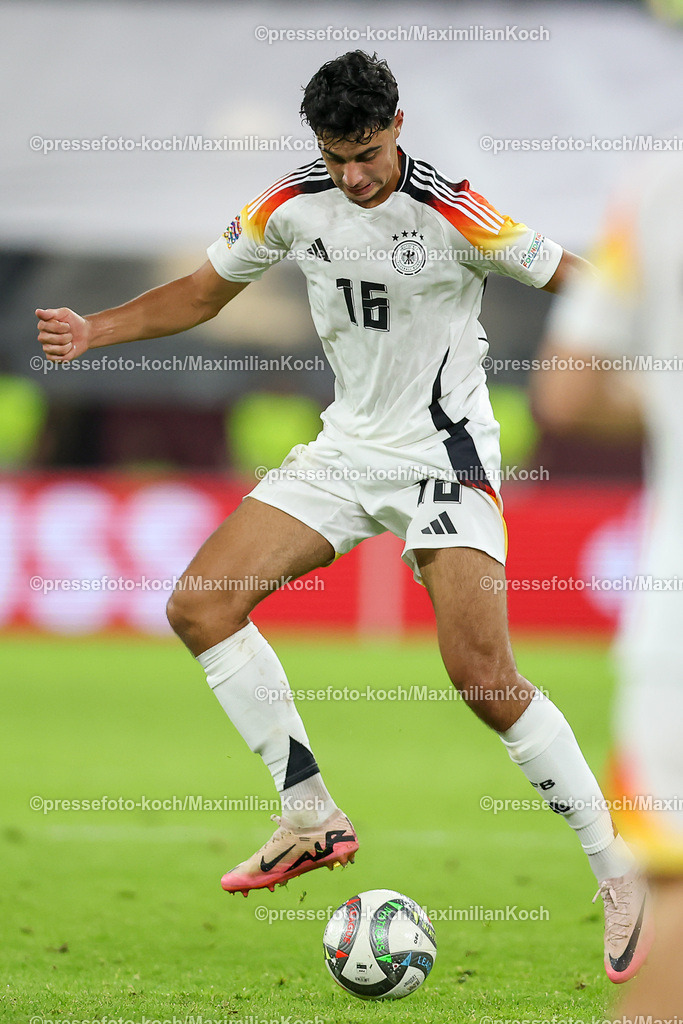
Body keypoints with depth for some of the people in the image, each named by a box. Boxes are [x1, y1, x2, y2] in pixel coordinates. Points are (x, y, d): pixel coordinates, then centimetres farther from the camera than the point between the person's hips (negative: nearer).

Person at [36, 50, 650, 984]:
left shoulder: (451, 212, -18)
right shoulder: (293, 205, -2)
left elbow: (572, 279, -11)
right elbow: (207, 289, 13)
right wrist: (97, 330, 2)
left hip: (445, 453, -6)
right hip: (347, 446, 6)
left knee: (486, 684, -17)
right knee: (199, 606, -6)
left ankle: (619, 875, -3)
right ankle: (313, 819, 1)